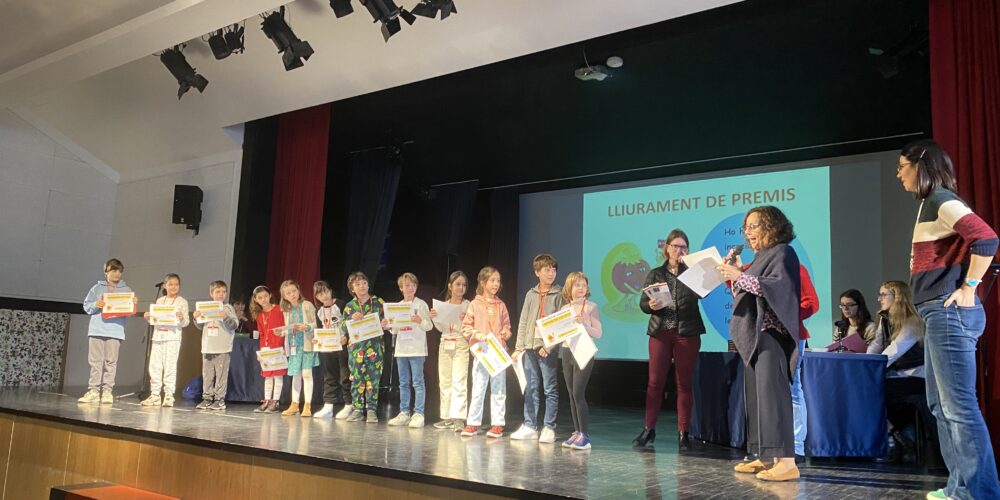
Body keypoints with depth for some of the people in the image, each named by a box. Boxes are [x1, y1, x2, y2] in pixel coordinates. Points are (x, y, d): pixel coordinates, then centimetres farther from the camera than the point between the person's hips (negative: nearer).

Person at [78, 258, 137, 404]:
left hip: (115, 331, 0)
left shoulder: (126, 290, 13)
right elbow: (86, 306, 9)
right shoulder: (97, 288, 12)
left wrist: (133, 304, -10)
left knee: (111, 362, -2)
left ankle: (107, 391, 2)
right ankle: (94, 391, 4)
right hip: (96, 330, 0)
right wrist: (96, 305, -10)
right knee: (95, 361, 1)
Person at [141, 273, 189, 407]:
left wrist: (182, 318, -21)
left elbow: (186, 322, 0)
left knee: (170, 366, -6)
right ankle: (155, 395, 12)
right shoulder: (159, 301, 15)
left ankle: (169, 395, 0)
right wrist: (148, 317, -1)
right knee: (154, 365, 5)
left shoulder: (182, 302, 3)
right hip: (158, 336, 5)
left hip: (173, 337, -4)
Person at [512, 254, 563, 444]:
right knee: (530, 388, 9)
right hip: (530, 347, 4)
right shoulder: (531, 294, 12)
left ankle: (549, 428, 5)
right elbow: (523, 322, 12)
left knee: (550, 389, -1)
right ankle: (529, 426, 16)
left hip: (549, 348, -4)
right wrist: (518, 347, 7)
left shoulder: (559, 294, 0)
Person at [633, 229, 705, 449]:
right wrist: (651, 305, -18)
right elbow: (642, 303, 4)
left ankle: (683, 433, 9)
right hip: (660, 332, 1)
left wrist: (688, 264, -19)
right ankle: (648, 429, 10)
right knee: (655, 381, 1)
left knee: (685, 383, 3)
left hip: (687, 333, -1)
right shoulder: (656, 274, 11)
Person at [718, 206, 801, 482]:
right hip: (754, 335, 9)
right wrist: (733, 272, 7)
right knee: (756, 394, 7)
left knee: (772, 393, -15)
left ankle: (786, 461, -16)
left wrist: (740, 276, -23)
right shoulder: (761, 257, 21)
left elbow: (780, 286, -21)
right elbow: (745, 292, 20)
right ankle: (765, 457, 12)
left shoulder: (782, 253, -4)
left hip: (771, 334, -9)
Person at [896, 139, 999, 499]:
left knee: (959, 406, -9)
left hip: (948, 311, -11)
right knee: (941, 405, 14)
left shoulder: (941, 199, -10)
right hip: (939, 314, 11)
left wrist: (969, 287, -16)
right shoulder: (930, 203, 19)